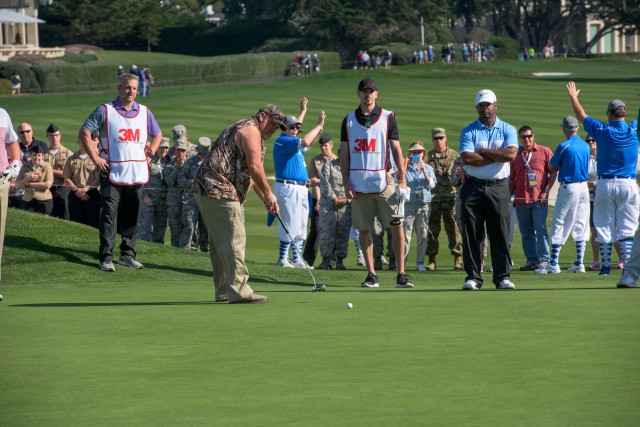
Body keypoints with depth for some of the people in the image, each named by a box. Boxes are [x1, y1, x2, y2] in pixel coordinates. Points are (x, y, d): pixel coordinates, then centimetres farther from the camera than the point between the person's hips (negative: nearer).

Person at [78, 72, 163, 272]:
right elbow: (84, 133, -2)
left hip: (137, 173, 5)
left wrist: (150, 154, 14)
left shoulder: (144, 112, 12)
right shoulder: (105, 111, -2)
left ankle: (127, 254, 17)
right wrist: (95, 158, -7)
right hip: (112, 173, -5)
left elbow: (157, 135, 28)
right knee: (109, 216, -8)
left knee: (132, 216, 8)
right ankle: (106, 258, -7)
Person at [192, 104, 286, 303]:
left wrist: (265, 199, 20)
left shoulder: (243, 129, 27)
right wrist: (268, 194, -4)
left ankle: (224, 290, 18)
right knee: (234, 238, -13)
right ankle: (238, 290, -18)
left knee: (220, 241, 13)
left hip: (207, 189, 11)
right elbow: (255, 167, -15)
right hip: (218, 190, -11)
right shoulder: (251, 130, -7)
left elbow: (249, 173, 28)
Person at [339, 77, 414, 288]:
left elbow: (396, 149, 3)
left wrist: (402, 180, -5)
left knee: (396, 226, -9)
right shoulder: (349, 119, 10)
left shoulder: (387, 117, 6)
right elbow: (344, 153, 9)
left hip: (383, 182, -2)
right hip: (359, 183, 2)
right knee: (364, 229, 2)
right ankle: (371, 275, 7)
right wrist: (346, 183, 0)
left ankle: (401, 273, -6)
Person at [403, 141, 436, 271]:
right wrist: (405, 166, -13)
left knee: (423, 235, 2)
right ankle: (401, 262, -6)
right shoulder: (406, 167, 7)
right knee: (406, 233, -8)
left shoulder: (428, 168, 12)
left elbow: (432, 185, 0)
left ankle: (420, 262, 8)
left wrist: (424, 171, -11)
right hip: (409, 204, -2)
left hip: (424, 205, 2)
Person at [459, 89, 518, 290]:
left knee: (500, 234, -2)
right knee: (471, 234, -2)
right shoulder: (468, 132, 6)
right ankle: (473, 277, 2)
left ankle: (503, 276, 2)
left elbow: (511, 154, -10)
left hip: (499, 188, 0)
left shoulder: (507, 130, 8)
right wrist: (497, 156, -7)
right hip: (473, 188, 0)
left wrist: (483, 152, -7)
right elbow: (467, 158, -10)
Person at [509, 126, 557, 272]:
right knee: (526, 232, 5)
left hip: (539, 199, -4)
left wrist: (546, 191, -7)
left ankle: (543, 259, -8)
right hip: (521, 199, 4)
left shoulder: (544, 152, 3)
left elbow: (553, 173, 2)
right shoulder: (515, 155, 14)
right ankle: (531, 260, 9)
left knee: (540, 229, -10)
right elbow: (512, 179, 18)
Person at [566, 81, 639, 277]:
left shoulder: (602, 131, -4)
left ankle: (605, 266, 2)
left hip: (605, 185, -1)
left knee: (604, 227, 4)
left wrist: (573, 97, 27)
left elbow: (582, 116, 11)